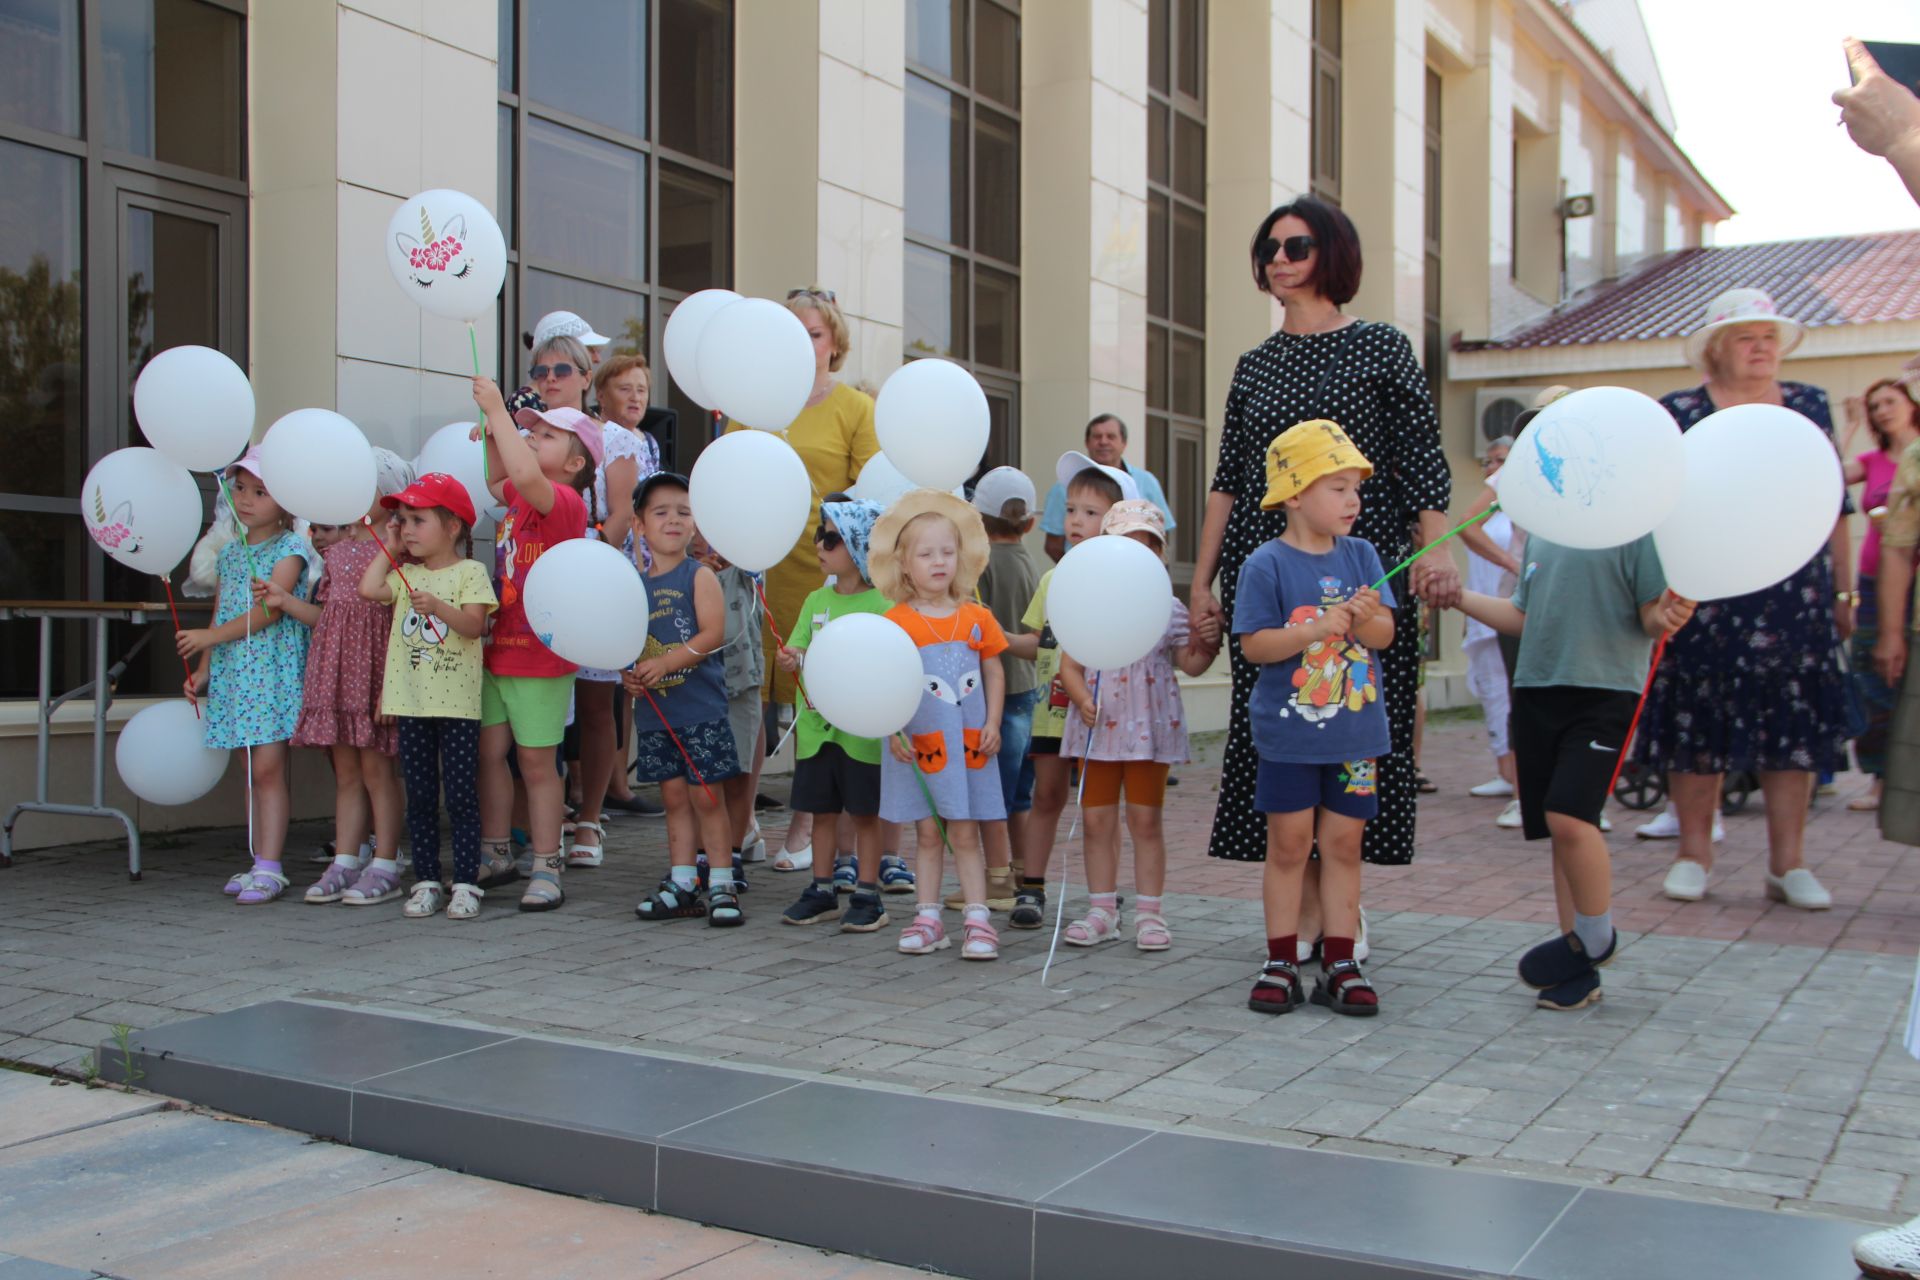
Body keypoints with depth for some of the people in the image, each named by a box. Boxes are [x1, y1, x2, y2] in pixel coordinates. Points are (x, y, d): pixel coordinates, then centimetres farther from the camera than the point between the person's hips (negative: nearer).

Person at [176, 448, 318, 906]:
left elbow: (268, 610, -14)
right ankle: (260, 863, 11)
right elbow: (222, 614, 19)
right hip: (233, 673, 7)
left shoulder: (290, 548, -5)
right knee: (253, 771, 8)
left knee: (268, 769, -9)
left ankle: (270, 868, -9)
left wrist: (210, 636, -10)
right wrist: (203, 669, 13)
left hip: (274, 671, -7)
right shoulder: (229, 551, 17)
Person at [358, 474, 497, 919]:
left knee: (460, 795, -2)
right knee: (419, 796, 8)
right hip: (411, 701, 5)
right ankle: (426, 881, 14)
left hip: (458, 702, -5)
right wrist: (390, 549, 7)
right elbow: (369, 589, -4)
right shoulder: (406, 575, 13)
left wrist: (439, 607, -28)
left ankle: (465, 883, 3)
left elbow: (475, 624, -13)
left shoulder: (470, 572, -2)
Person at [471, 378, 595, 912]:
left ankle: (546, 868, 12)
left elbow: (526, 478, -37)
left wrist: (497, 410, -28)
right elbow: (499, 483, 34)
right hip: (498, 648, 8)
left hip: (540, 657, -8)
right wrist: (493, 437, 15)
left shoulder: (565, 501, -16)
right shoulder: (519, 499, 10)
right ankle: (495, 851, 26)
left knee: (536, 762, 1)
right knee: (489, 750, 12)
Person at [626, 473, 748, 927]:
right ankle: (682, 885, 19)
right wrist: (629, 674, -5)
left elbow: (714, 633, -14)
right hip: (654, 713, 5)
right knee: (674, 796, 11)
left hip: (701, 707, -5)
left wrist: (664, 663, -19)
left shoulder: (699, 576, -4)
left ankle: (722, 886, 6)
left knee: (706, 796, -2)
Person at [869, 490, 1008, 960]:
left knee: (965, 833, 3)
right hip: (918, 745, -1)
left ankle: (977, 920, 7)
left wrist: (992, 723, -1)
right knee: (929, 833, 7)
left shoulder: (976, 617, 3)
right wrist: (893, 732, -13)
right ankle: (928, 918, 16)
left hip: (968, 744, 1)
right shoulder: (895, 622, -5)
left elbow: (994, 672, 8)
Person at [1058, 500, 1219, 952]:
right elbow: (1069, 664, 1)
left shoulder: (1168, 609, 1)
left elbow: (1190, 664, 4)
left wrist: (1207, 644, -16)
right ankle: (1102, 911, 17)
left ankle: (1149, 913, 13)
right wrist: (1083, 701, -16)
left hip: (1149, 729, -1)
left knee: (1146, 820, 5)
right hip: (1098, 727, 1)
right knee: (1097, 820, 7)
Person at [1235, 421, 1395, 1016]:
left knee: (1344, 841, 8)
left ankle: (1340, 964, 16)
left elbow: (1385, 633, 1)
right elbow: (1254, 644, -13)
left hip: (1356, 728, 4)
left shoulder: (1360, 555, 4)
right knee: (1289, 842, 4)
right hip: (1289, 729, -3)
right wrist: (1317, 628, -23)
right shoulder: (1267, 564, -9)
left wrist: (1367, 619, -22)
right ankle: (1281, 963, 14)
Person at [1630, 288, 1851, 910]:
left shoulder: (1809, 405, 11)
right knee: (1698, 720, 2)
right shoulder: (1678, 413, 3)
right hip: (1704, 597, -2)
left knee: (1793, 721, 2)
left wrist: (1843, 590, 10)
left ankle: (1788, 863, 10)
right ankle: (1694, 854, 13)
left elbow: (1833, 504, 13)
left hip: (1795, 596, 2)